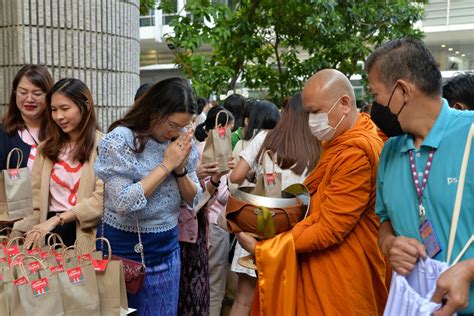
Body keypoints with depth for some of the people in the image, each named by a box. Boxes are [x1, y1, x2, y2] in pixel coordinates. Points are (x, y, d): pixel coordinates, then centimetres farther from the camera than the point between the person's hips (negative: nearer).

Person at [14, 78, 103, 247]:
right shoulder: (46, 148, 15)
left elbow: (102, 199, -13)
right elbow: (35, 198, 8)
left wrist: (57, 219, -15)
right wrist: (18, 229, -7)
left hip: (86, 234, -4)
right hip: (50, 232, 4)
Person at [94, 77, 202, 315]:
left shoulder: (181, 140, 0)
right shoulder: (120, 138, -15)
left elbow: (193, 199, 4)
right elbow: (124, 202, -23)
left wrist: (180, 168, -14)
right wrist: (166, 164, -21)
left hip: (167, 246, 5)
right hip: (126, 247, -4)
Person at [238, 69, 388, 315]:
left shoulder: (355, 153, -24)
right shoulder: (344, 139, 7)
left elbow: (329, 229, -24)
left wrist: (261, 248, -18)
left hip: (340, 278, -9)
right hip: (328, 266, 9)